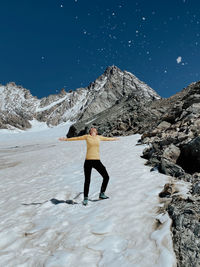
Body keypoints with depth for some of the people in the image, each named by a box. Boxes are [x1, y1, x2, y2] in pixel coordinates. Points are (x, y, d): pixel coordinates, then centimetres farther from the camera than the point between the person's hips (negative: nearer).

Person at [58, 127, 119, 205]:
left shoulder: (99, 137, 11)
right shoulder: (87, 136, 4)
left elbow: (107, 138, 29)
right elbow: (76, 138, 11)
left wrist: (115, 138, 43)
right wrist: (66, 139, 13)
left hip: (97, 161, 3)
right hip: (88, 161, -3)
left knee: (106, 177, 2)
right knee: (87, 180, 3)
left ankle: (102, 194, 22)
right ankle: (85, 198, 20)